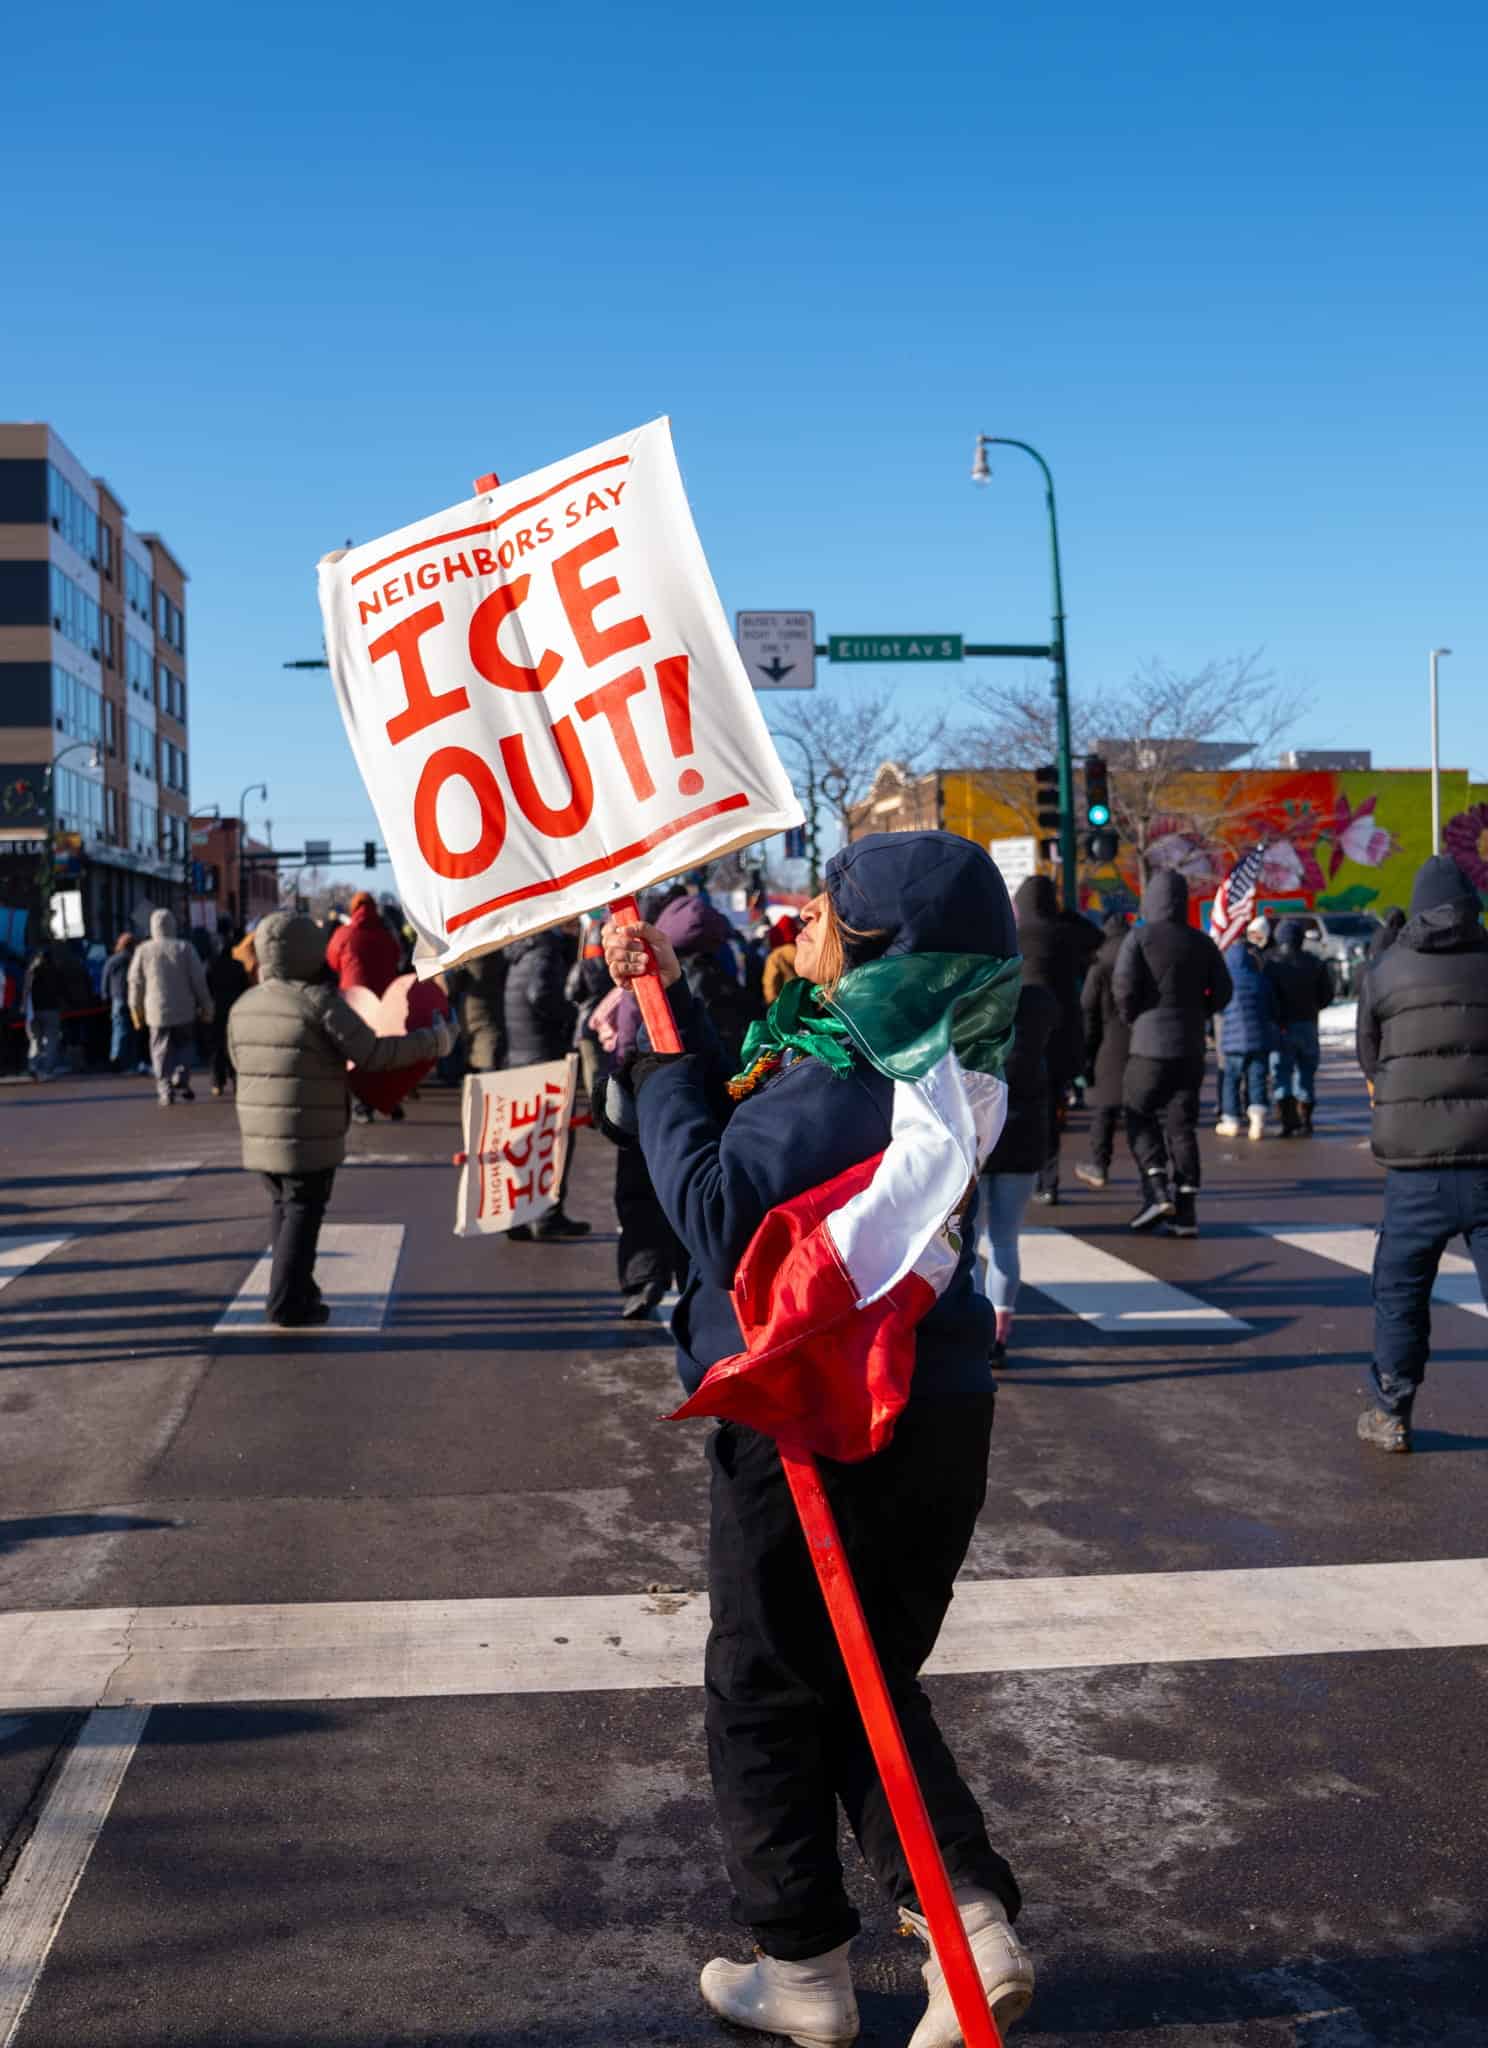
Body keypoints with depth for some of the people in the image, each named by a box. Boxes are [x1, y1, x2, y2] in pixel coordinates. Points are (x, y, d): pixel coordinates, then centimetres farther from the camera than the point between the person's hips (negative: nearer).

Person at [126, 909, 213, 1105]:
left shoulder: (143, 950, 0)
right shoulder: (185, 947, -3)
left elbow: (136, 983, 3)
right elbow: (198, 980, -3)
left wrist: (137, 1011, 13)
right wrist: (205, 1006, 6)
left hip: (157, 1011, 0)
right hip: (184, 1010, 0)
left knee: (161, 1051, 6)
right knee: (183, 1047, 17)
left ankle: (165, 1089, -5)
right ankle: (181, 1081, 0)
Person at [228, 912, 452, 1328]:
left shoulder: (245, 1005, 8)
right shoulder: (320, 1001, -14)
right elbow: (372, 1054, -14)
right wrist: (435, 1040, -4)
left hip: (259, 1135, 7)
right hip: (309, 1137, -7)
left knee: (285, 1209, 18)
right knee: (302, 1214, 1)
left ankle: (297, 1292, 26)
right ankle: (288, 1305, 0)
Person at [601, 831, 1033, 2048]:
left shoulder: (845, 1082, -24)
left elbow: (723, 1215, -28)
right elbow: (752, 1120, 17)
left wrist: (662, 1070, -17)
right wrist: (675, 1000, 11)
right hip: (934, 1411, 9)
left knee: (766, 1699, 10)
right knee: (871, 1683, 21)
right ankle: (972, 1922, 12)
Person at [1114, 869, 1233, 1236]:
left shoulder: (1140, 937, -6)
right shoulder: (1202, 942, 8)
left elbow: (1124, 983, -16)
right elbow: (1222, 990, 6)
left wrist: (1131, 1016, 1)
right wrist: (1197, 1015, 15)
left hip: (1150, 1043, -4)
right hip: (1191, 1046, 4)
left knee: (1139, 1116, 6)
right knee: (1181, 1124, 7)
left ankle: (1157, 1190, -11)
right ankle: (1186, 1210, 5)